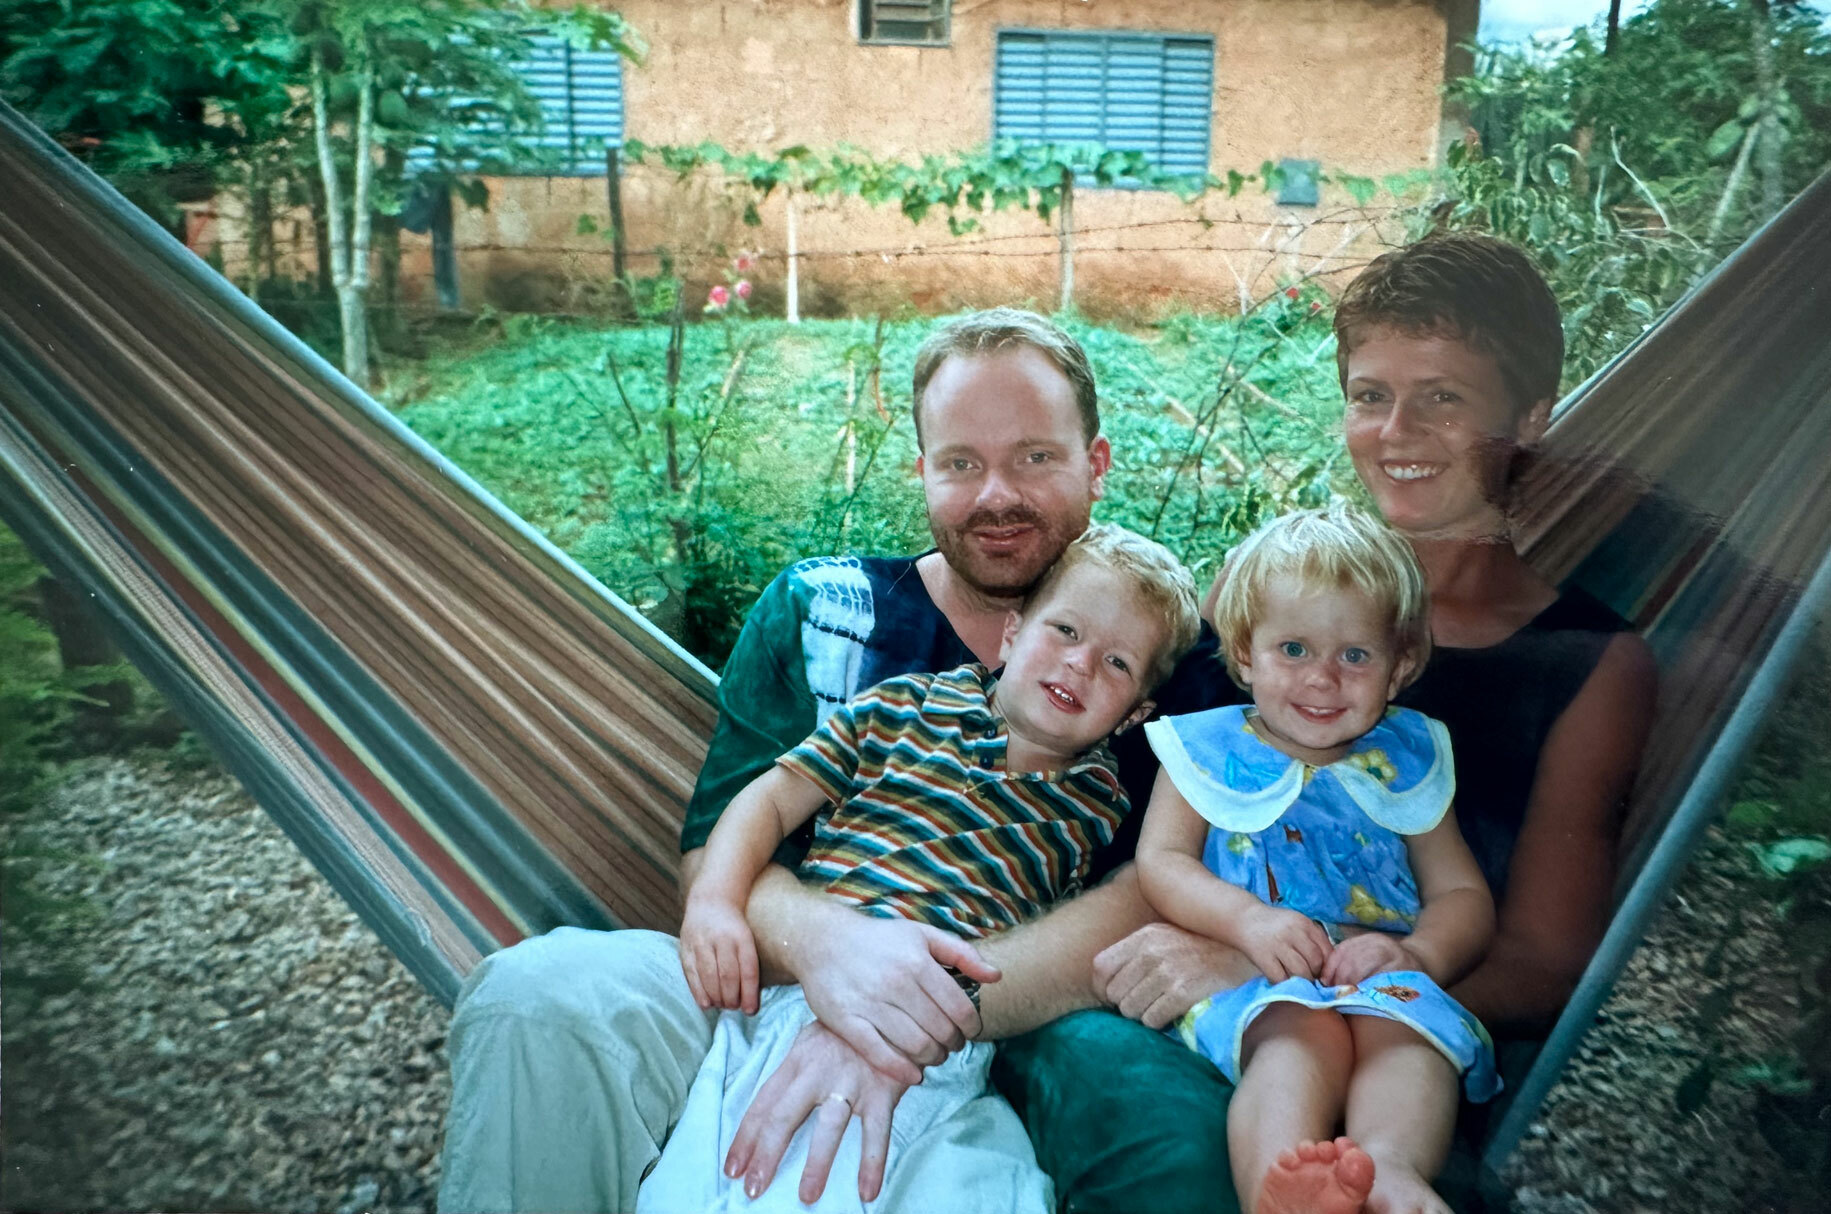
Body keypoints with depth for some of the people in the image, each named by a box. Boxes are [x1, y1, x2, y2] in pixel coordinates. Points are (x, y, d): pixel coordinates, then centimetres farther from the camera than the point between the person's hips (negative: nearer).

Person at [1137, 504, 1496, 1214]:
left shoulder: (1405, 765, 21)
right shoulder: (1209, 751, 16)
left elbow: (1465, 896, 15)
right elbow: (1159, 862, 4)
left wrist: (1419, 953, -10)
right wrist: (1250, 921, -16)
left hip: (1382, 977, 3)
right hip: (1247, 981, -2)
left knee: (1406, 1021, -34)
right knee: (1301, 1027, -36)